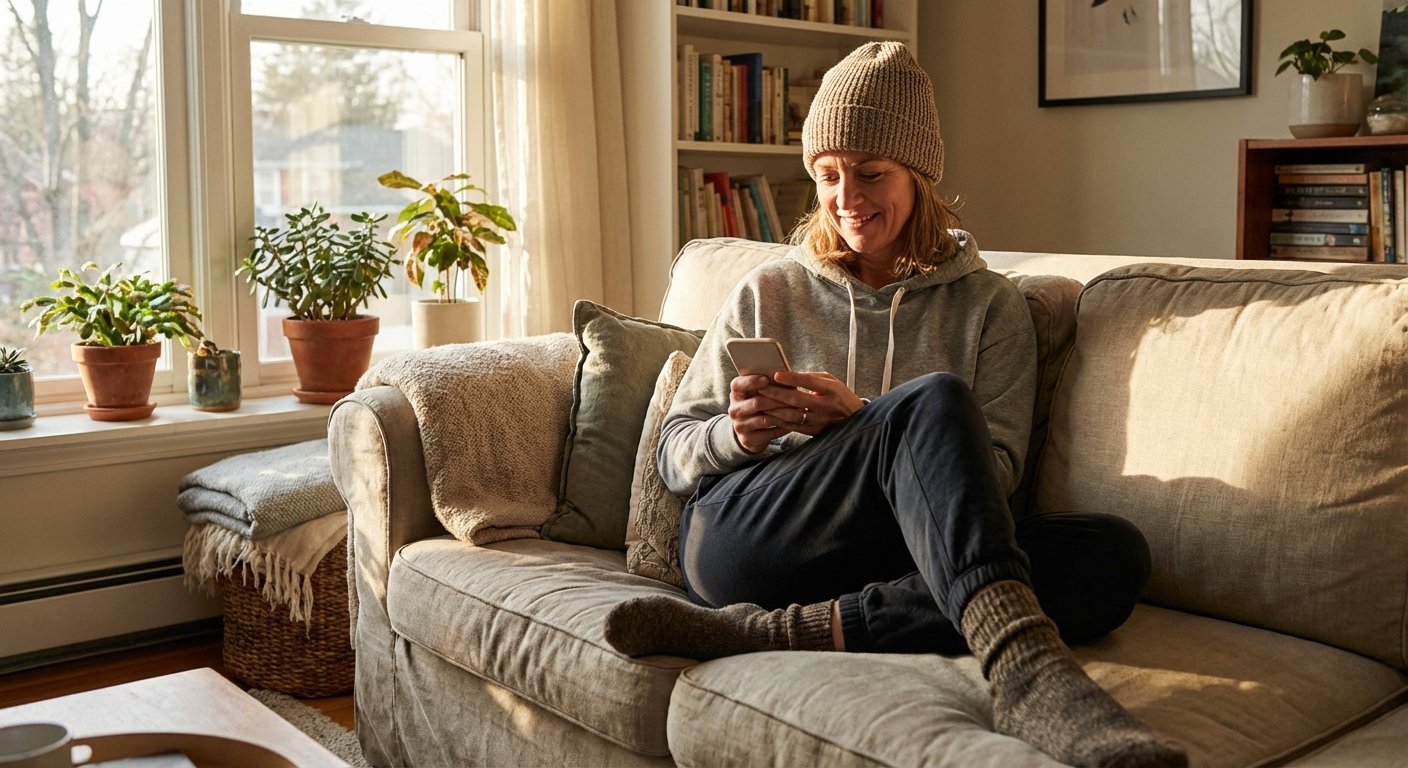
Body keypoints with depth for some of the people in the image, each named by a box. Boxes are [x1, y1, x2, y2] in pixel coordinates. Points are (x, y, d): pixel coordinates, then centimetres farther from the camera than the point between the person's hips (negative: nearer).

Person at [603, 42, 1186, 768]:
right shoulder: (768, 293, 18)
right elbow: (674, 454, 16)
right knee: (932, 401, -28)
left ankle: (774, 632, -39)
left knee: (1114, 552, -28)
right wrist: (740, 435, -9)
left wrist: (857, 422, -11)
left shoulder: (988, 303, 16)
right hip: (739, 537, -1)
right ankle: (1023, 666, -49)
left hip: (899, 556, 2)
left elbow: (995, 471, 5)